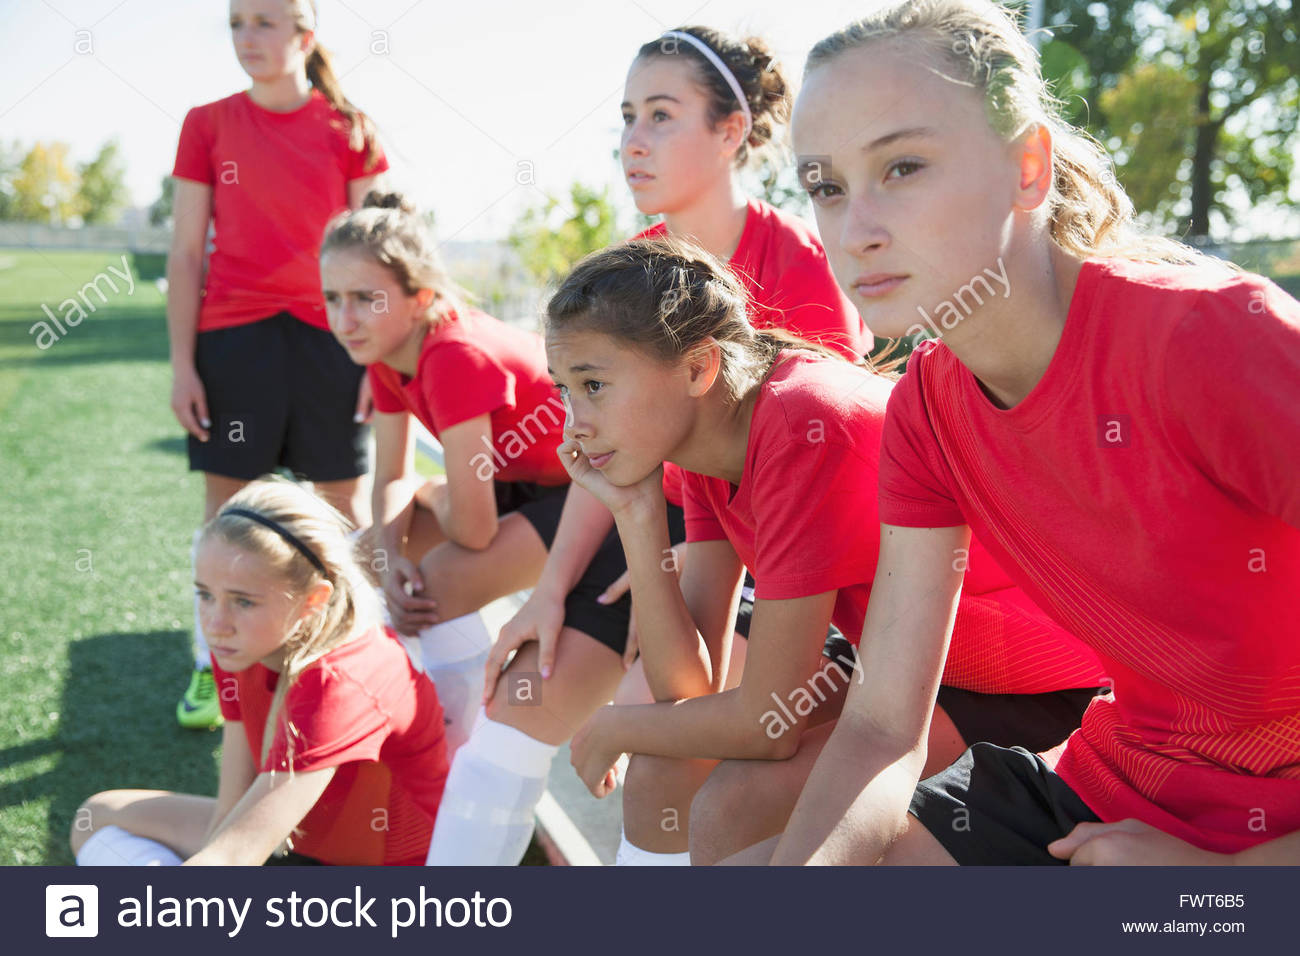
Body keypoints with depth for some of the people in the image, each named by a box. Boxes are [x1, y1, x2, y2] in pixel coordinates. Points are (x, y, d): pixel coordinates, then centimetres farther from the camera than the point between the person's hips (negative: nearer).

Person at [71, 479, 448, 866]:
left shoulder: (341, 686, -32)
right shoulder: (243, 647, -9)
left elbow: (229, 858, -34)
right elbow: (230, 812, -7)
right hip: (302, 840, 8)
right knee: (100, 818, 8)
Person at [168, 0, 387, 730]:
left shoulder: (349, 130, 3)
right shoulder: (208, 125, 5)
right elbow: (187, 253, 5)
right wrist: (182, 362, -1)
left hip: (328, 337, 0)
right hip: (232, 338, 1)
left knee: (344, 501, 5)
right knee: (227, 503, 5)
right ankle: (212, 670, 16)